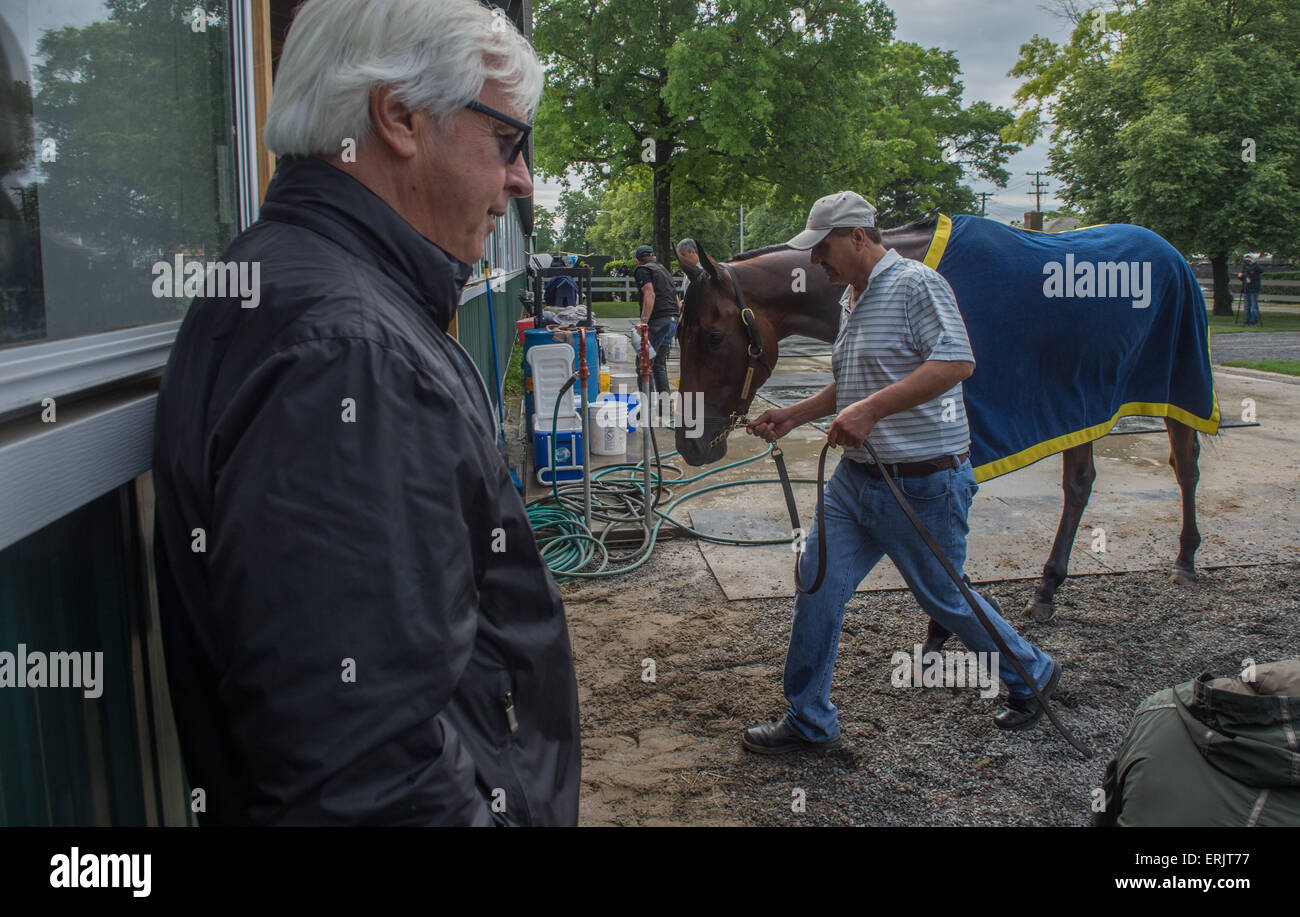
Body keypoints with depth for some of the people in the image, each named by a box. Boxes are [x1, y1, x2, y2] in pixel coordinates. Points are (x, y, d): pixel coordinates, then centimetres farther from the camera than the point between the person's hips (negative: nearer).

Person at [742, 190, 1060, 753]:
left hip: (922, 484, -8)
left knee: (943, 599, 8)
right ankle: (808, 721, 18)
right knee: (817, 581, 4)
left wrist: (872, 409, -33)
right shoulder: (855, 302, 14)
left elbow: (956, 362, -28)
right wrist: (793, 416, 15)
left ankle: (1031, 675, 35)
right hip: (856, 477, 9)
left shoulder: (916, 284, -14)